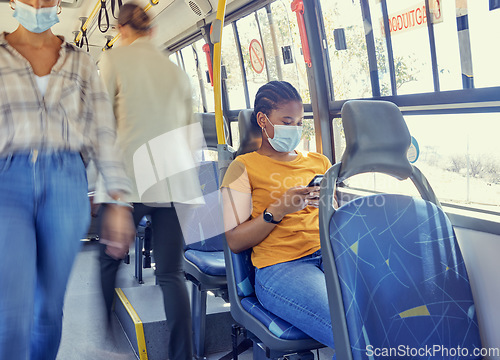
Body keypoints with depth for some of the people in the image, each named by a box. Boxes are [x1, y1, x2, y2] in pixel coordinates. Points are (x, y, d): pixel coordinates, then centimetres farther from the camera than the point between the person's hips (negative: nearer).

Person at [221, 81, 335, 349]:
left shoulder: (319, 161, 23)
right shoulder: (245, 167, 8)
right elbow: (234, 241, 0)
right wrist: (278, 210, -10)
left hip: (329, 255, 5)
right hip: (280, 266, -5)